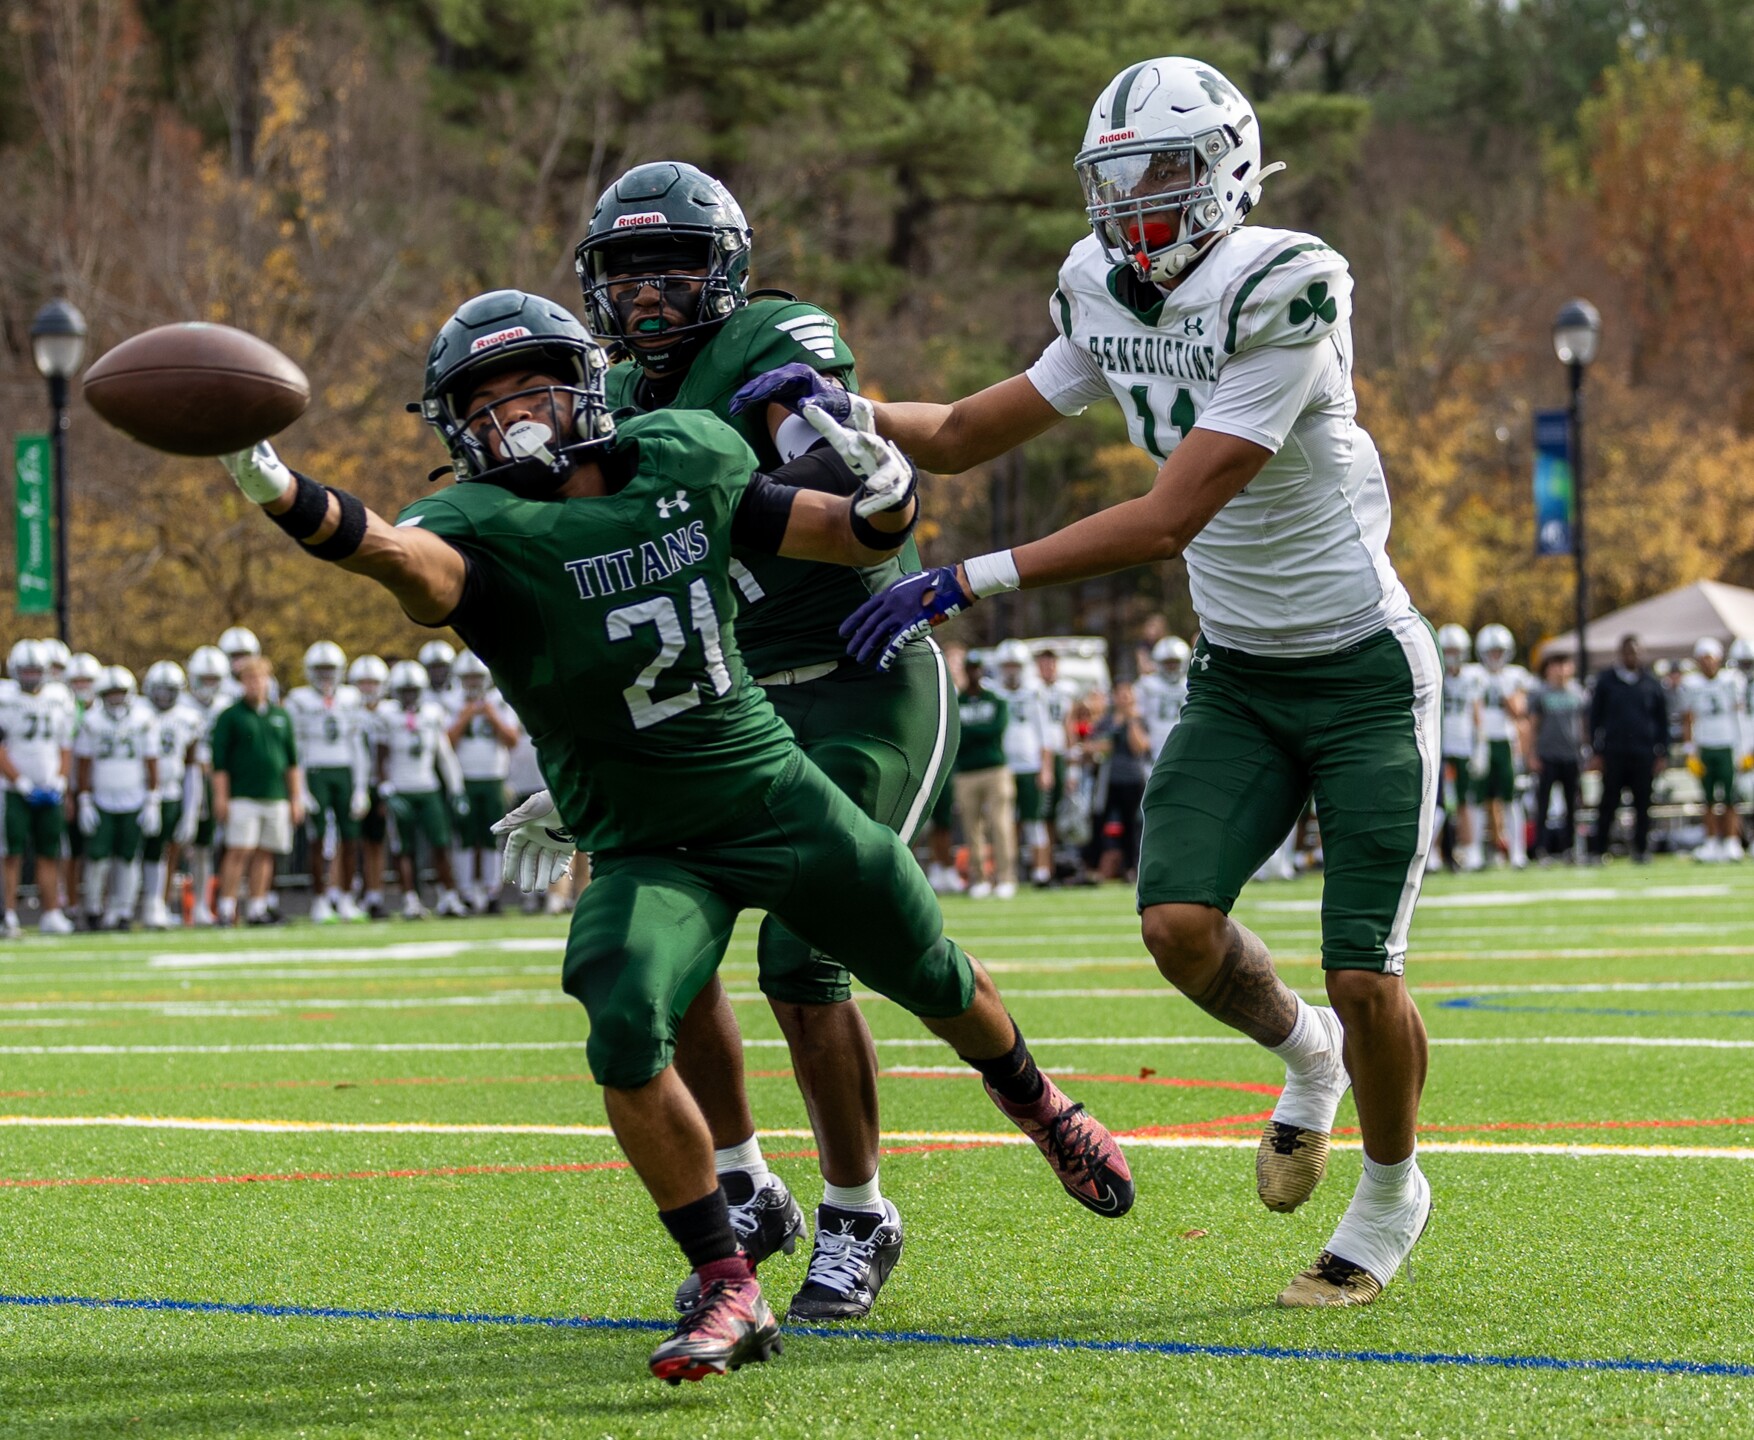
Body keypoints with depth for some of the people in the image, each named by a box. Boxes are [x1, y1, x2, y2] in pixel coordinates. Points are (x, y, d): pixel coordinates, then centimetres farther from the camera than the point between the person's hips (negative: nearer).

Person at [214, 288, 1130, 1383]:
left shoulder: (685, 461, -6)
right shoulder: (486, 529, -18)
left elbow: (861, 540, 6)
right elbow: (399, 554, -43)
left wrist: (887, 490, -18)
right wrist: (284, 497, -64)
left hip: (779, 797, 3)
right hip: (647, 850, -3)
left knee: (937, 980, 18)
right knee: (627, 1037, -28)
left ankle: (1036, 1103, 53)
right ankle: (730, 1292, -15)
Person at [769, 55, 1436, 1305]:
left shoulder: (1282, 297, -24)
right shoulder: (1114, 301, 0)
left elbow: (1169, 520, -28)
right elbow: (967, 436, 9)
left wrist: (971, 583, -30)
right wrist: (833, 411, -10)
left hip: (1364, 674, -6)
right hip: (1237, 676, 6)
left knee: (1364, 977, -7)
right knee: (1180, 926, -14)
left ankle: (1392, 1193, 21)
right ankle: (1303, 1055, 19)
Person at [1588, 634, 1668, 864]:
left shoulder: (1651, 683, 8)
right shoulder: (1606, 681, 4)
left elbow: (1662, 720, 12)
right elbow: (1595, 717, 6)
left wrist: (1662, 753, 6)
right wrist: (1597, 751, 0)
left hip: (1644, 753, 1)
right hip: (1614, 754, -1)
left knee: (1642, 804, 3)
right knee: (1608, 804, -2)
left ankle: (1641, 849, 11)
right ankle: (1597, 849, 2)